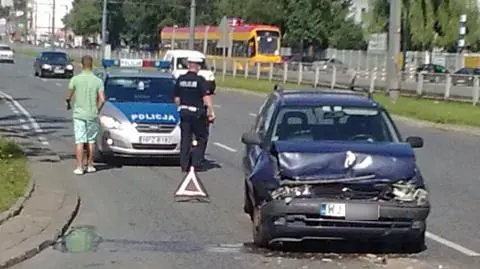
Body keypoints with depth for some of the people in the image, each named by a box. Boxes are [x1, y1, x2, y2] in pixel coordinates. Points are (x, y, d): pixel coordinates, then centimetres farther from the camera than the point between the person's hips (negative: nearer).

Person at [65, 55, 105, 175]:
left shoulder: (75, 79, -7)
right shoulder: (98, 81, -5)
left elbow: (68, 96, 0)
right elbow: (102, 99, -9)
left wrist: (68, 104, 22)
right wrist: (96, 110, 9)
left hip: (79, 114, -1)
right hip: (92, 115, 1)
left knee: (79, 141, -1)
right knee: (91, 140, 13)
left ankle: (79, 167, -4)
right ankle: (90, 165, 19)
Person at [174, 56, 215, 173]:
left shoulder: (180, 79, 3)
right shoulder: (200, 80, -12)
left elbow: (176, 98, 9)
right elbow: (206, 98, -16)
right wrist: (211, 111, -8)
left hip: (184, 112, 5)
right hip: (197, 113, -4)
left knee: (185, 139, 9)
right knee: (202, 138, 10)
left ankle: (184, 165, 8)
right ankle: (196, 162, 2)